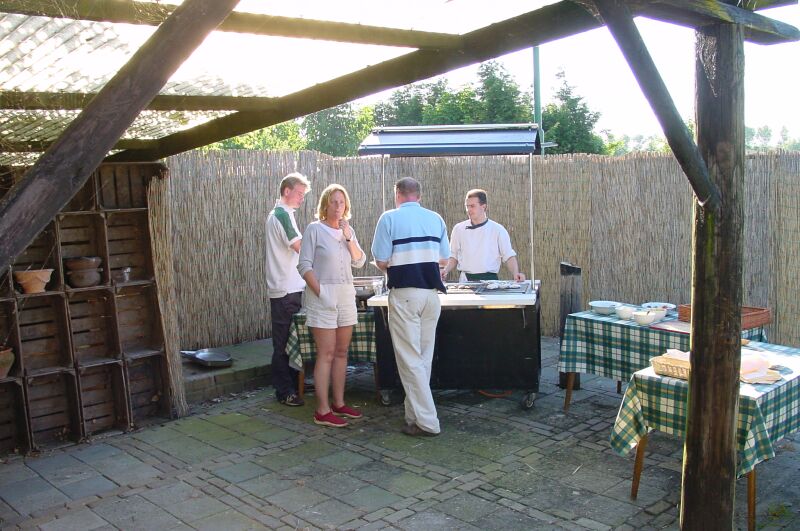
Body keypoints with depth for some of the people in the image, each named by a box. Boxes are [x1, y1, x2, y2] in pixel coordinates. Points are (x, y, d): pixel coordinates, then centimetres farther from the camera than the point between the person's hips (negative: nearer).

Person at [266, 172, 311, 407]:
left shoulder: (281, 213, 19)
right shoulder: (281, 214, -13)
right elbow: (300, 246, -20)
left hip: (290, 288, 10)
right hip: (285, 290, -10)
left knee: (292, 339, 16)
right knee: (284, 343, -3)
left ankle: (293, 384, 25)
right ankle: (285, 392, 3)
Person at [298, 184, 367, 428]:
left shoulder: (348, 230, 13)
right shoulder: (315, 229, -4)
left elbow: (360, 262, 6)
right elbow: (305, 265, -8)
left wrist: (348, 238, -6)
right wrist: (319, 292, -15)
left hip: (346, 295, 6)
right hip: (323, 295, -6)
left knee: (341, 352, 10)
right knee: (326, 354, -7)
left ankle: (339, 404, 19)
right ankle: (322, 411, -2)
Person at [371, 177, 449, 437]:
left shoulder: (390, 218, -4)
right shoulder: (435, 218, 8)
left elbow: (381, 261, -6)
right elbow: (444, 257, 13)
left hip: (404, 294, -5)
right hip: (432, 292, 5)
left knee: (410, 358, 0)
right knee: (425, 357, 13)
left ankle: (426, 421, 1)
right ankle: (416, 413, 21)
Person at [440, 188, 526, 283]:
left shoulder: (498, 230, 4)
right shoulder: (458, 229, 10)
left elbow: (508, 256, 4)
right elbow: (454, 256, 16)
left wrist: (515, 273, -11)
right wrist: (446, 270, 0)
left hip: (490, 280, -1)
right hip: (465, 280, 1)